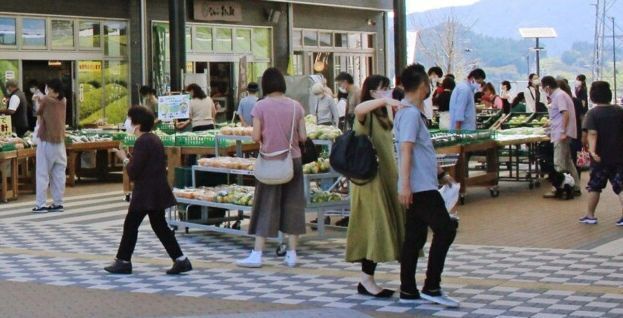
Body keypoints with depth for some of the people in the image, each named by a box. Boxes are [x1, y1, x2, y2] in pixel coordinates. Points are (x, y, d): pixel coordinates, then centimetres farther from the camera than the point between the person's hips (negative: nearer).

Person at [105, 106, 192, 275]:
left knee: (131, 225, 2)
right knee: (160, 225, 12)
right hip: (158, 191, 10)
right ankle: (180, 260, 9)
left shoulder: (142, 142, -18)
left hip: (146, 193, -10)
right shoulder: (154, 139, 13)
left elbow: (133, 171, -20)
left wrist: (124, 158, -3)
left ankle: (123, 261, 11)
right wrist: (130, 157, 11)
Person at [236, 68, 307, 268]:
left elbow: (256, 137, -10)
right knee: (292, 205, 9)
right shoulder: (296, 106, 0)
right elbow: (303, 137, -1)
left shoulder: (261, 106, -8)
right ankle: (291, 254, 11)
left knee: (266, 206, 4)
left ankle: (257, 255, 4)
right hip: (293, 160, 2)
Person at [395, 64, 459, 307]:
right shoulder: (410, 113, -13)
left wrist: (441, 173, 31)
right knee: (445, 229, -10)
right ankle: (431, 287, -7)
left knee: (415, 237, 10)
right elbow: (405, 150, -22)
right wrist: (404, 184, -27)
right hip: (420, 186, -10)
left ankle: (408, 291, 14)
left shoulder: (413, 112, 18)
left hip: (421, 186, 10)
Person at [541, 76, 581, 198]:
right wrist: (550, 124, 37)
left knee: (559, 164, -6)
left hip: (561, 134, -10)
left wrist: (563, 132, -25)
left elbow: (566, 114, -23)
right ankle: (575, 187, 19)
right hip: (562, 134, 10)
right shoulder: (559, 95, 16)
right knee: (567, 161, 14)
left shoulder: (559, 95, -14)